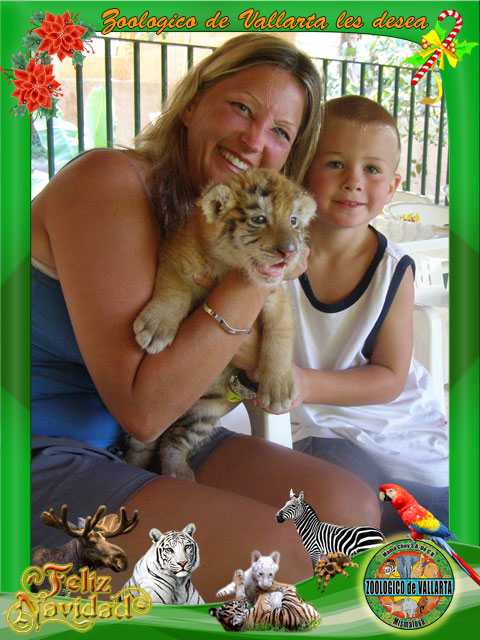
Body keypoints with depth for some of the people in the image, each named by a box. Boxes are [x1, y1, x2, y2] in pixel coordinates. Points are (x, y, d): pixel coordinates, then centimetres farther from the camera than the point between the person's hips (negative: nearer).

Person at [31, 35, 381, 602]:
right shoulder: (108, 181, -17)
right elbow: (142, 409, -22)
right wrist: (254, 277, -21)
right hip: (42, 456, -7)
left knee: (349, 507, -5)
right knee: (280, 554, -23)